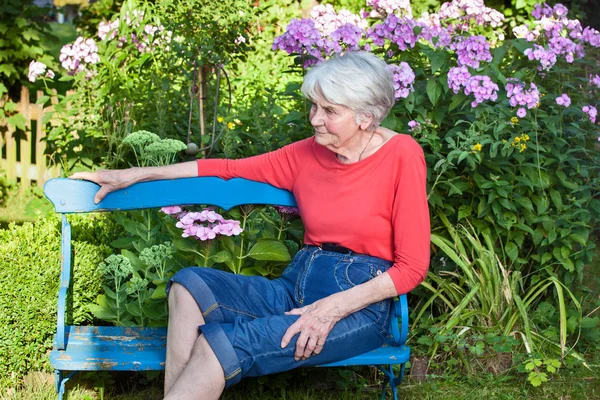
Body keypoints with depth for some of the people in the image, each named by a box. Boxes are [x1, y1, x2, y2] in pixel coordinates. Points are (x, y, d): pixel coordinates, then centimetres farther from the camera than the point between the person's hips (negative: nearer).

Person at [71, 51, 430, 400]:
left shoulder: (402, 155, -8)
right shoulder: (309, 154, 8)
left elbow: (413, 267, -9)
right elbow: (229, 169, 14)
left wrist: (334, 307, -18)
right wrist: (135, 175, 12)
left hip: (363, 302, -6)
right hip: (299, 287, 6)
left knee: (220, 345, -27)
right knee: (190, 285, -19)